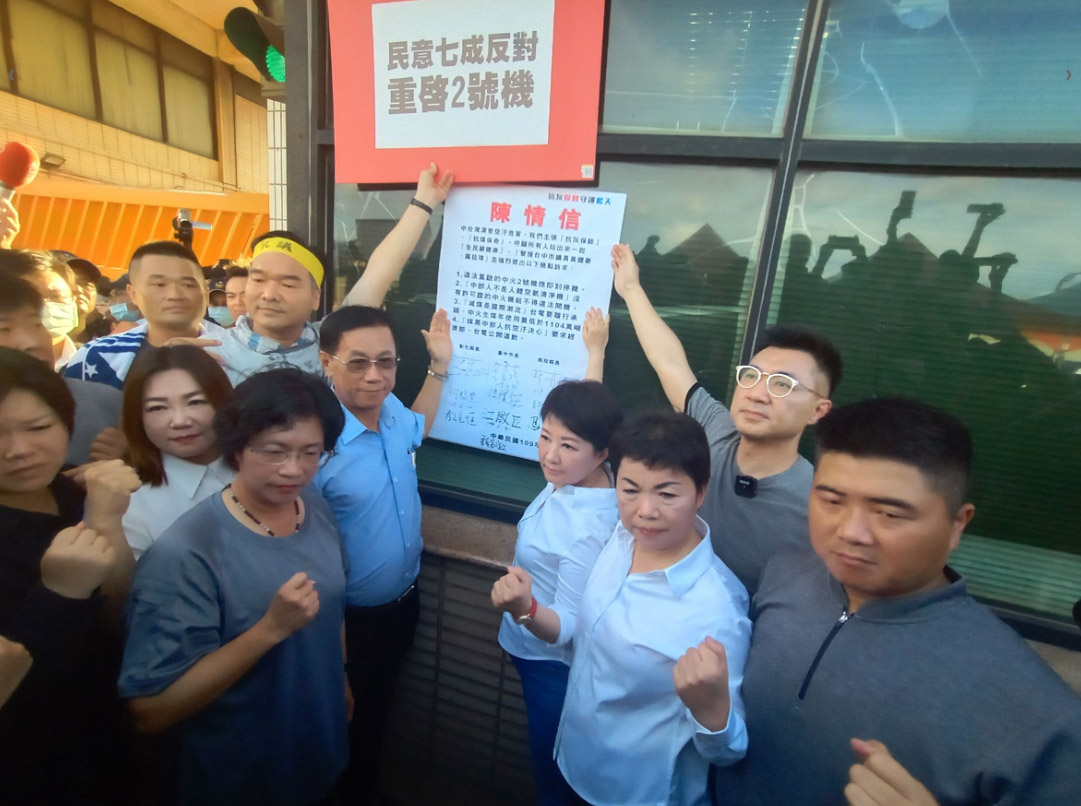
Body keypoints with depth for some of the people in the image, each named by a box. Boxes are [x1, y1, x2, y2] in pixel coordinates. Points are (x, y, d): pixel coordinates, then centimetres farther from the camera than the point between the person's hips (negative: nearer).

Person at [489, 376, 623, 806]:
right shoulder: (571, 479, -16)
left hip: (553, 661, -8)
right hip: (534, 647, 8)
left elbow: (567, 627, -35)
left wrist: (523, 609, -48)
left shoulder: (589, 530, -38)